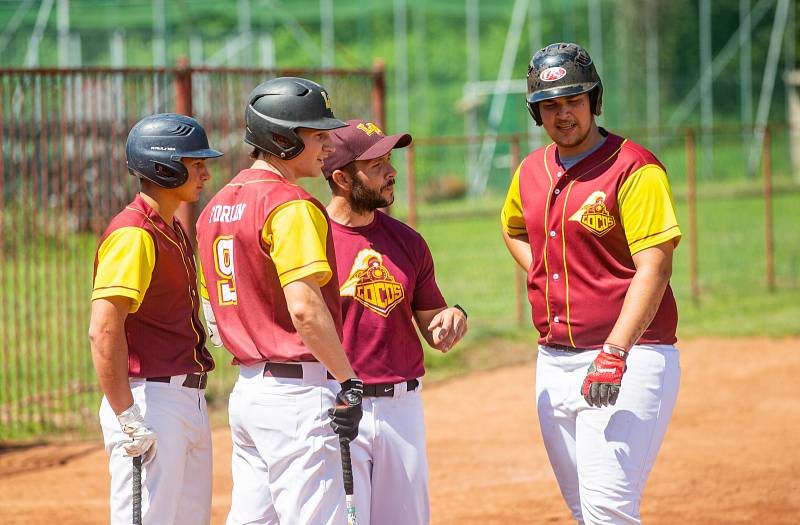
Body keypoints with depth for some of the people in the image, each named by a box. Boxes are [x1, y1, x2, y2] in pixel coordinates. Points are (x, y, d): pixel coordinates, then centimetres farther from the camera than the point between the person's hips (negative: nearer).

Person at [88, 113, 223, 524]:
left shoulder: (173, 229, 17)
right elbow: (104, 329, -25)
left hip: (189, 398, 10)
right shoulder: (134, 233, -15)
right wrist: (127, 419, -27)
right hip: (151, 401, -10)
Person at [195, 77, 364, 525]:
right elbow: (304, 307, -23)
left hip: (247, 387, 9)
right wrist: (348, 381, -17)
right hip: (298, 392, -9)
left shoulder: (218, 206, 14)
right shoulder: (292, 206, -14)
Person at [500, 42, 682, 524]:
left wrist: (614, 354, -29)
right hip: (554, 362, 8)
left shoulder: (634, 168, -11)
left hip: (628, 358, -8)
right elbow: (513, 228, 34)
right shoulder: (531, 172, 11)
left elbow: (654, 269, -20)